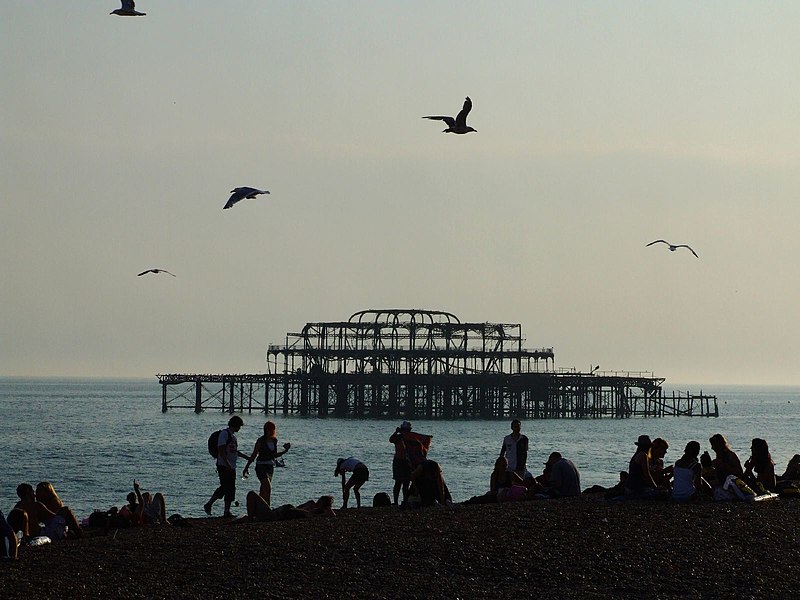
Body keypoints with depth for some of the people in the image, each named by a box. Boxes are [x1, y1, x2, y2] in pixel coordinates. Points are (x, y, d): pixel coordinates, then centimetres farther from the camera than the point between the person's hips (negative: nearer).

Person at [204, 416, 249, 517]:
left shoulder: (233, 435, 19)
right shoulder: (224, 434, -10)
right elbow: (221, 450, -19)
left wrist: (247, 457, 30)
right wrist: (227, 463, -28)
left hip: (231, 467, 9)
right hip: (223, 466, -9)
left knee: (231, 489, 6)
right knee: (225, 487, -14)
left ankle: (227, 512, 7)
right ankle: (208, 504, -5)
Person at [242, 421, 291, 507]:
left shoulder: (274, 441, 8)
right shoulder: (261, 441, -10)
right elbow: (254, 455, -6)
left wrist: (285, 451, 9)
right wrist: (246, 467, -6)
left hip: (270, 466, 7)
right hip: (261, 466, -7)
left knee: (263, 490, 8)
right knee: (268, 488, -20)